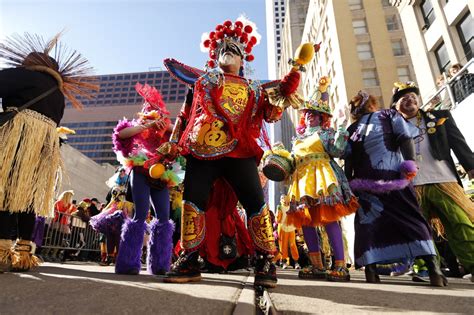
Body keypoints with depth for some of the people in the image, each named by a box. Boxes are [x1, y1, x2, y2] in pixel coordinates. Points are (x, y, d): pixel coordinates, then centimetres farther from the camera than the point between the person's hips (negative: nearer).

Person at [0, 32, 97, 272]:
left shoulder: (23, 74, 9)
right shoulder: (60, 95, 26)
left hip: (20, 129, -6)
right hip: (47, 138, 6)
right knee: (27, 195, 5)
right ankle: (23, 252, 3)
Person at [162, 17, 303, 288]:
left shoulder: (253, 88, 26)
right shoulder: (202, 81, 24)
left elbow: (271, 115, 16)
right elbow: (184, 115, 21)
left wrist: (284, 95, 0)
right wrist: (173, 145, 14)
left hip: (240, 152, 0)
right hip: (202, 149, 1)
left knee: (255, 202, -9)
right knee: (193, 200, -7)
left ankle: (266, 262, 2)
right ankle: (190, 261, 5)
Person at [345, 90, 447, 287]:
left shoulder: (352, 129, 16)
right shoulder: (390, 115, 14)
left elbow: (349, 159, 8)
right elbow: (405, 137, -3)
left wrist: (348, 182, 7)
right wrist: (410, 163, -7)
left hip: (365, 181, 2)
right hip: (393, 176, -1)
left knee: (369, 222, 3)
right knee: (412, 219, 4)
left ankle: (371, 269, -3)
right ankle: (433, 268, -4)